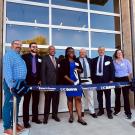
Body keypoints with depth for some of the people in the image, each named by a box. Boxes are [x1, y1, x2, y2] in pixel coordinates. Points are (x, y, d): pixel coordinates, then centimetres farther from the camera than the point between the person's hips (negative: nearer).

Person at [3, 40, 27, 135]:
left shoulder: (19, 56, 20)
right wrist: (10, 84, -27)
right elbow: (7, 70, -20)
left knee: (16, 104, 15)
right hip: (12, 84, -9)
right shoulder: (9, 54, -7)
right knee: (9, 105, -1)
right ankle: (7, 127, 10)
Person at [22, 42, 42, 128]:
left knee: (36, 101, 11)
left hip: (37, 82, 4)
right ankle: (26, 120, 13)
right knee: (26, 101, 4)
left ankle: (35, 117, 25)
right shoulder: (24, 56, 1)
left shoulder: (39, 58, 12)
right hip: (27, 82, -3)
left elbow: (41, 70, 11)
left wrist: (40, 80, 1)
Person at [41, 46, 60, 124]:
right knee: (47, 100, 6)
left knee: (56, 100, 10)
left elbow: (58, 71, 11)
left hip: (56, 83, 4)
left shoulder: (57, 59, 13)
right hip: (48, 83, -4)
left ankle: (55, 114, 26)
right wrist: (44, 84, -11)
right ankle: (46, 116, 20)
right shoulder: (45, 59, -1)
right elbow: (43, 72, -6)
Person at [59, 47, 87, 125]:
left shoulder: (77, 61, 13)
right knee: (70, 98, 7)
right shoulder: (64, 62, 0)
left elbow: (81, 70, 17)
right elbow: (63, 73, -8)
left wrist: (78, 70, -6)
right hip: (68, 83, -3)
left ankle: (79, 117, 5)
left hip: (77, 82, 3)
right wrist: (71, 81, -16)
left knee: (78, 98, -1)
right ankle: (71, 116, 22)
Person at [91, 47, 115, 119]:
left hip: (106, 80, -2)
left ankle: (109, 112, 17)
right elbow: (92, 70, 9)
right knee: (99, 96, 10)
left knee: (107, 96, 6)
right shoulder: (94, 60, 10)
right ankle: (101, 110, 23)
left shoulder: (109, 58, 4)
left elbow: (112, 69, -1)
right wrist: (93, 79, 1)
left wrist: (111, 79, -8)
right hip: (97, 80, 2)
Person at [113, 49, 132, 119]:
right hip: (116, 80, 1)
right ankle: (117, 110, 23)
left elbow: (130, 71, 5)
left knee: (126, 96, -2)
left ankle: (128, 112, 9)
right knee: (117, 96, 8)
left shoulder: (126, 61, 3)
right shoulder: (114, 62, 4)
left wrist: (128, 79, 1)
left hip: (125, 79, -1)